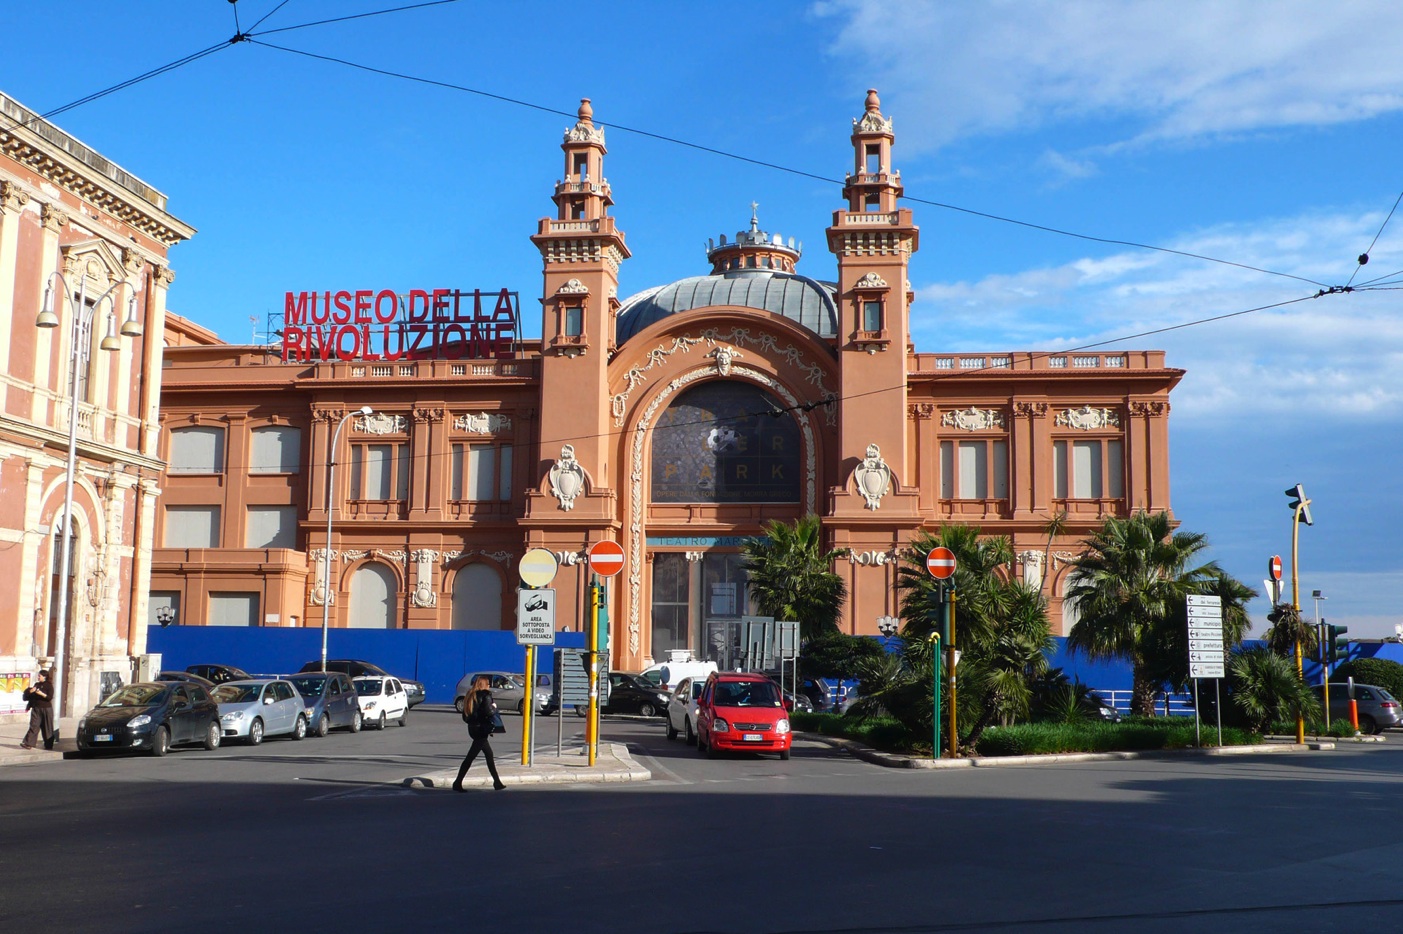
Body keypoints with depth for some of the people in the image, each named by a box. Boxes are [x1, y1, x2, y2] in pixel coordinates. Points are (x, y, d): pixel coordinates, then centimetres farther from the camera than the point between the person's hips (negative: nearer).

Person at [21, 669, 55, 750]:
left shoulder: (49, 685, -5)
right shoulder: (36, 684, 10)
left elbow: (50, 697, -14)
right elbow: (29, 695, 15)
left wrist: (41, 693, -24)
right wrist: (31, 691, -5)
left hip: (46, 709, -4)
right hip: (36, 708, 4)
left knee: (47, 728, 2)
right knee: (34, 726, -3)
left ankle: (48, 745, 11)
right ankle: (28, 743, -9)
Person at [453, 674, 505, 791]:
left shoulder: (471, 696, 12)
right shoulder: (485, 695, -9)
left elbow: (465, 717, 10)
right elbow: (489, 711, -22)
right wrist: (494, 707, -3)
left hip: (473, 728, 9)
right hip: (481, 729, -9)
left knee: (489, 755, 16)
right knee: (470, 757, -7)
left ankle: (497, 782, 21)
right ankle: (458, 783, -8)